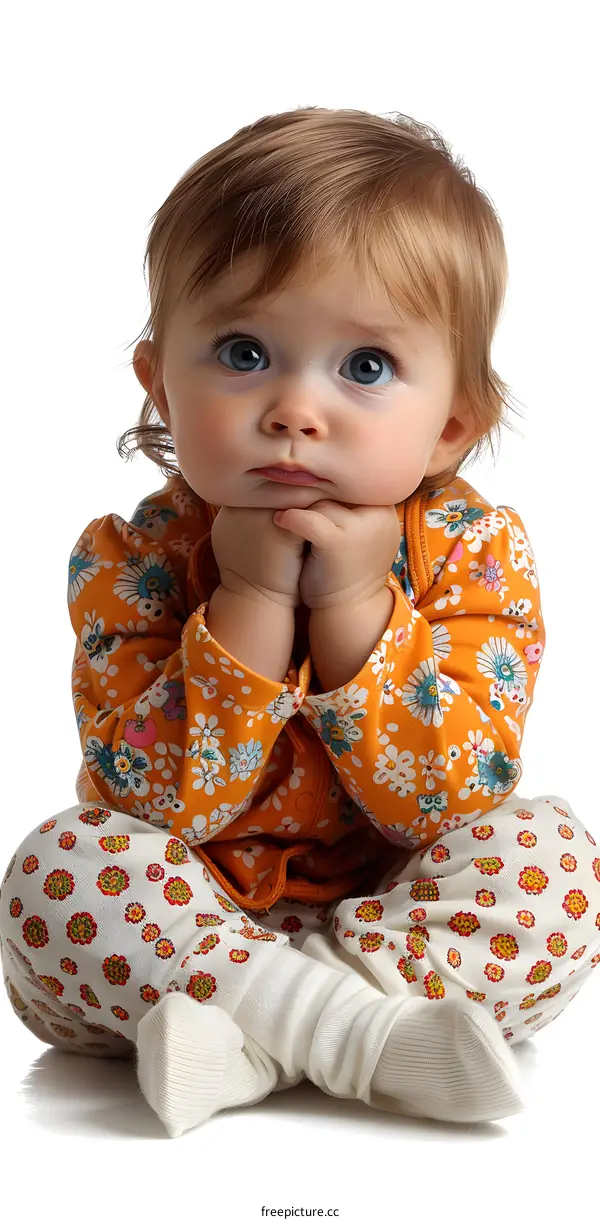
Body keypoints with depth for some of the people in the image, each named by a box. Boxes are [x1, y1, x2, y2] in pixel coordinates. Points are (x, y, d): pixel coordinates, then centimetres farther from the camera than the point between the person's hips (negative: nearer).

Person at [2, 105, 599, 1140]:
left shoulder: (476, 558, -12)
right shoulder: (130, 560, -12)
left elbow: (449, 806, -18)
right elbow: (157, 802, -20)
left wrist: (354, 605, -28)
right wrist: (252, 600, -29)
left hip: (398, 916, 1)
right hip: (186, 921, 0)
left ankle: (248, 1043, -28)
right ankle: (363, 1035, -29)